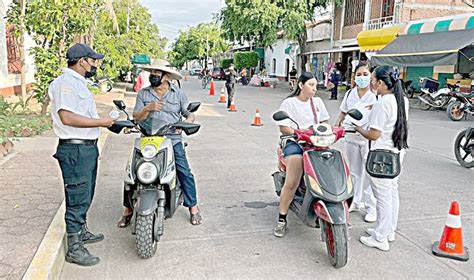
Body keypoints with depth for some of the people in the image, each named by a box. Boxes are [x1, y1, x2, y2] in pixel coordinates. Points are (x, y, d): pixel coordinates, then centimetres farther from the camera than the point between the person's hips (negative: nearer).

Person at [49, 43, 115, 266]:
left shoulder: (78, 83, 17)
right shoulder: (65, 83, -16)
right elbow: (67, 117, -28)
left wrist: (107, 121, 15)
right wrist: (100, 122, -22)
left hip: (87, 147, 11)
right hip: (75, 149, -11)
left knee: (85, 196, 22)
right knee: (77, 199, -3)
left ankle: (81, 232, 39)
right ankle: (74, 249, 7)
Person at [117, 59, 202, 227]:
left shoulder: (178, 93, 8)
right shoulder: (143, 94, 8)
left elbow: (190, 114, 8)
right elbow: (136, 117, 0)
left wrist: (187, 121, -15)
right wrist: (148, 108, -18)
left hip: (172, 140, -1)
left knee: (184, 172, -7)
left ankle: (193, 208, 8)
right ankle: (128, 209, 12)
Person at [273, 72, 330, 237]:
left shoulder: (317, 102, 17)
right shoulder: (289, 103, 2)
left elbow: (324, 122, 17)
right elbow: (283, 128, -5)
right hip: (295, 143, -5)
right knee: (291, 183, -18)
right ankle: (282, 219, -5)